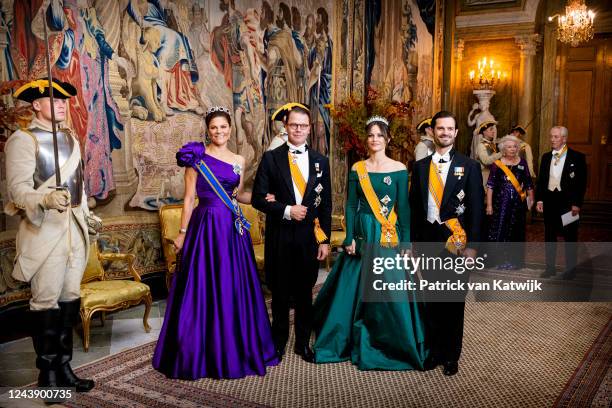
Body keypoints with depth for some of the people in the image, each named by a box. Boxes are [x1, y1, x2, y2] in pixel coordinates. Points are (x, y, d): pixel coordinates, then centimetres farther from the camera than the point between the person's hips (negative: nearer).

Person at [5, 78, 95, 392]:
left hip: (74, 225, 7)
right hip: (45, 227, -7)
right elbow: (18, 188, -17)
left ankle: (64, 367, 19)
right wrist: (46, 200, -35)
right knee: (46, 301, -3)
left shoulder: (70, 138, 16)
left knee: (70, 298, 9)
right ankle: (47, 373, 8)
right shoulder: (23, 139, -6)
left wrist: (85, 215, 17)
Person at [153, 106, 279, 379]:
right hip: (206, 227, -4)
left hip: (233, 228, 5)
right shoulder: (196, 158, -3)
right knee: (203, 288, 2)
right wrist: (182, 233, -4)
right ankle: (201, 353, 16)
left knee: (234, 288, 10)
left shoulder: (239, 161, 10)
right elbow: (189, 198, -3)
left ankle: (235, 349, 26)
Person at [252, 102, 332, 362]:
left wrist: (325, 240, 3)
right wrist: (286, 210, -17)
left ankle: (303, 342, 28)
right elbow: (258, 198, -4)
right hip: (280, 236, -1)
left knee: (305, 292, 12)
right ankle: (279, 340, 29)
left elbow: (326, 204, 6)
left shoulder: (320, 161, 5)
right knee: (280, 292, 11)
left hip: (310, 235, 2)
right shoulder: (271, 158, -2)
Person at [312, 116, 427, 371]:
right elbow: (351, 205, 4)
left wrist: (405, 243, -6)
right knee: (357, 289, 7)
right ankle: (359, 342, 25)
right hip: (363, 234, 2)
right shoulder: (357, 169, 5)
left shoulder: (399, 169, -1)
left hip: (389, 236, -2)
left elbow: (403, 208, -2)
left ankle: (395, 344, 18)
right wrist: (349, 238, -4)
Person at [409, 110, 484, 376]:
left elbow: (476, 209, -4)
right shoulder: (421, 166, 7)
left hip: (457, 241, -3)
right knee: (432, 300, 11)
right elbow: (414, 207, 9)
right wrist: (413, 242, 5)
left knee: (454, 301, 7)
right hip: (428, 240, 3)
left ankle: (452, 355, 21)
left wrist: (471, 245, -10)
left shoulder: (469, 166, -2)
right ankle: (434, 351, 25)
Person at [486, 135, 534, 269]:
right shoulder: (497, 164, -1)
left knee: (516, 231, 7)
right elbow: (490, 185, -3)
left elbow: (528, 184, 11)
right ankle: (501, 259, 8)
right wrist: (489, 204, -8)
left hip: (518, 203, 2)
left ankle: (514, 259, 16)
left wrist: (531, 199, 7)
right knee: (500, 229, -2)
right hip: (501, 202, -2)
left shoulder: (522, 163, 6)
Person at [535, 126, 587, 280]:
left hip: (568, 202, -4)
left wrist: (577, 203, -13)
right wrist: (539, 199, 2)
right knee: (549, 236, 10)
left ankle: (570, 269, 16)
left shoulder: (577, 157, -4)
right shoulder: (546, 157, 10)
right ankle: (550, 268, 21)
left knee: (570, 237, 5)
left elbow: (582, 182, -7)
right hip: (549, 201, 4)